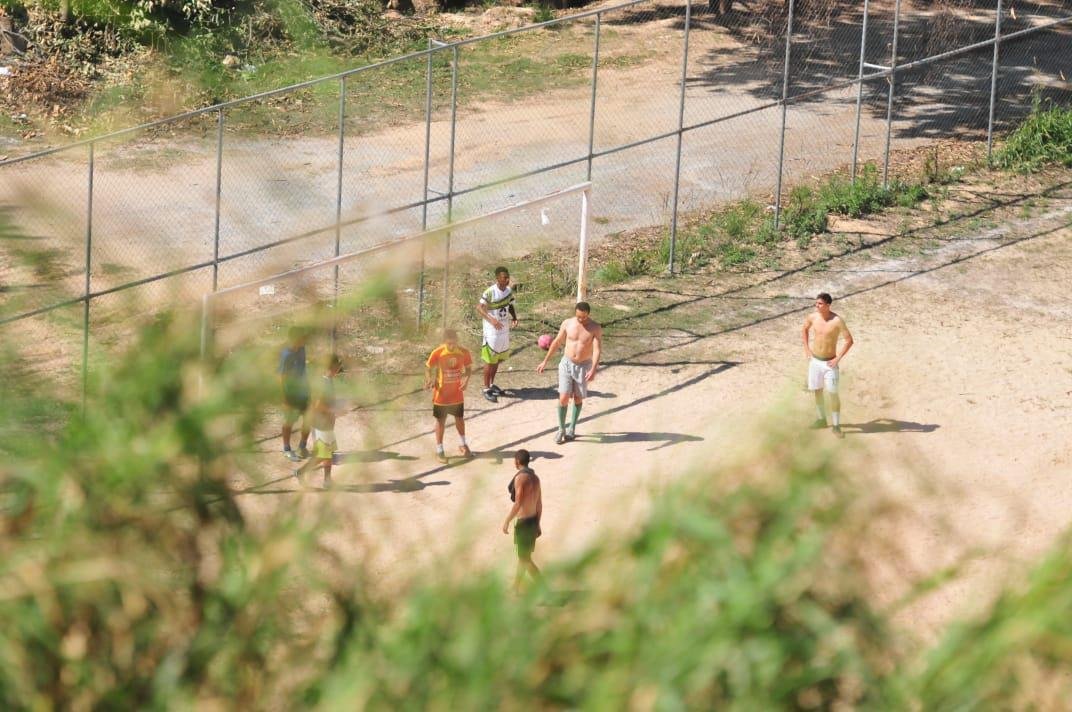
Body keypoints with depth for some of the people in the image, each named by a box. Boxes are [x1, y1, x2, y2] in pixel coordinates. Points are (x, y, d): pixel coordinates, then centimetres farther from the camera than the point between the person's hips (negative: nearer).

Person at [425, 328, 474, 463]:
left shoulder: (463, 353, -13)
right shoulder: (437, 353, -20)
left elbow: (468, 369, 2)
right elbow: (428, 368, -9)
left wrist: (465, 380, -18)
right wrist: (429, 380, -28)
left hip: (457, 393, 3)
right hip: (441, 394, -3)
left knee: (459, 418, 20)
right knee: (441, 421, 8)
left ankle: (463, 445, 41)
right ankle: (439, 450, 21)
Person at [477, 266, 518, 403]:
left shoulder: (509, 291, 1)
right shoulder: (490, 292, -20)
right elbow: (479, 307, -21)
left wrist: (514, 318, -4)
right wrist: (491, 319, -33)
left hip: (504, 329, 7)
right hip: (492, 330, -7)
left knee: (499, 358, 18)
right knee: (490, 359, 0)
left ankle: (492, 384, 34)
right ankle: (486, 389, 9)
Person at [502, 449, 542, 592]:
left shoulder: (520, 478, -19)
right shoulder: (535, 478, 6)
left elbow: (518, 504, -23)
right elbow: (539, 504, 11)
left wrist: (507, 521, -14)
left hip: (523, 523, -8)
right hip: (533, 520, 8)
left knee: (525, 559, -1)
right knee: (523, 555, 19)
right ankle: (516, 586, 28)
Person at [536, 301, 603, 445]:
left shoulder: (595, 328, -15)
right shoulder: (567, 324, -8)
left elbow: (597, 350, -22)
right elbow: (556, 343, 4)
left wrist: (593, 369, -37)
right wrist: (545, 361, 6)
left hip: (583, 366, -1)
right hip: (567, 364, 1)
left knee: (578, 398, 11)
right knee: (563, 398, -7)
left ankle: (572, 429, 28)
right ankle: (561, 429, 10)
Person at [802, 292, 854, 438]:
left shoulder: (837, 321, -19)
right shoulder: (812, 317, -5)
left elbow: (849, 340, -16)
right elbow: (805, 329, 17)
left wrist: (838, 358, -16)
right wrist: (806, 348, 11)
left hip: (829, 363, -5)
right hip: (814, 360, 5)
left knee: (833, 394, -7)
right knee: (817, 391, 15)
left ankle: (836, 426, 2)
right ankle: (821, 419, 33)